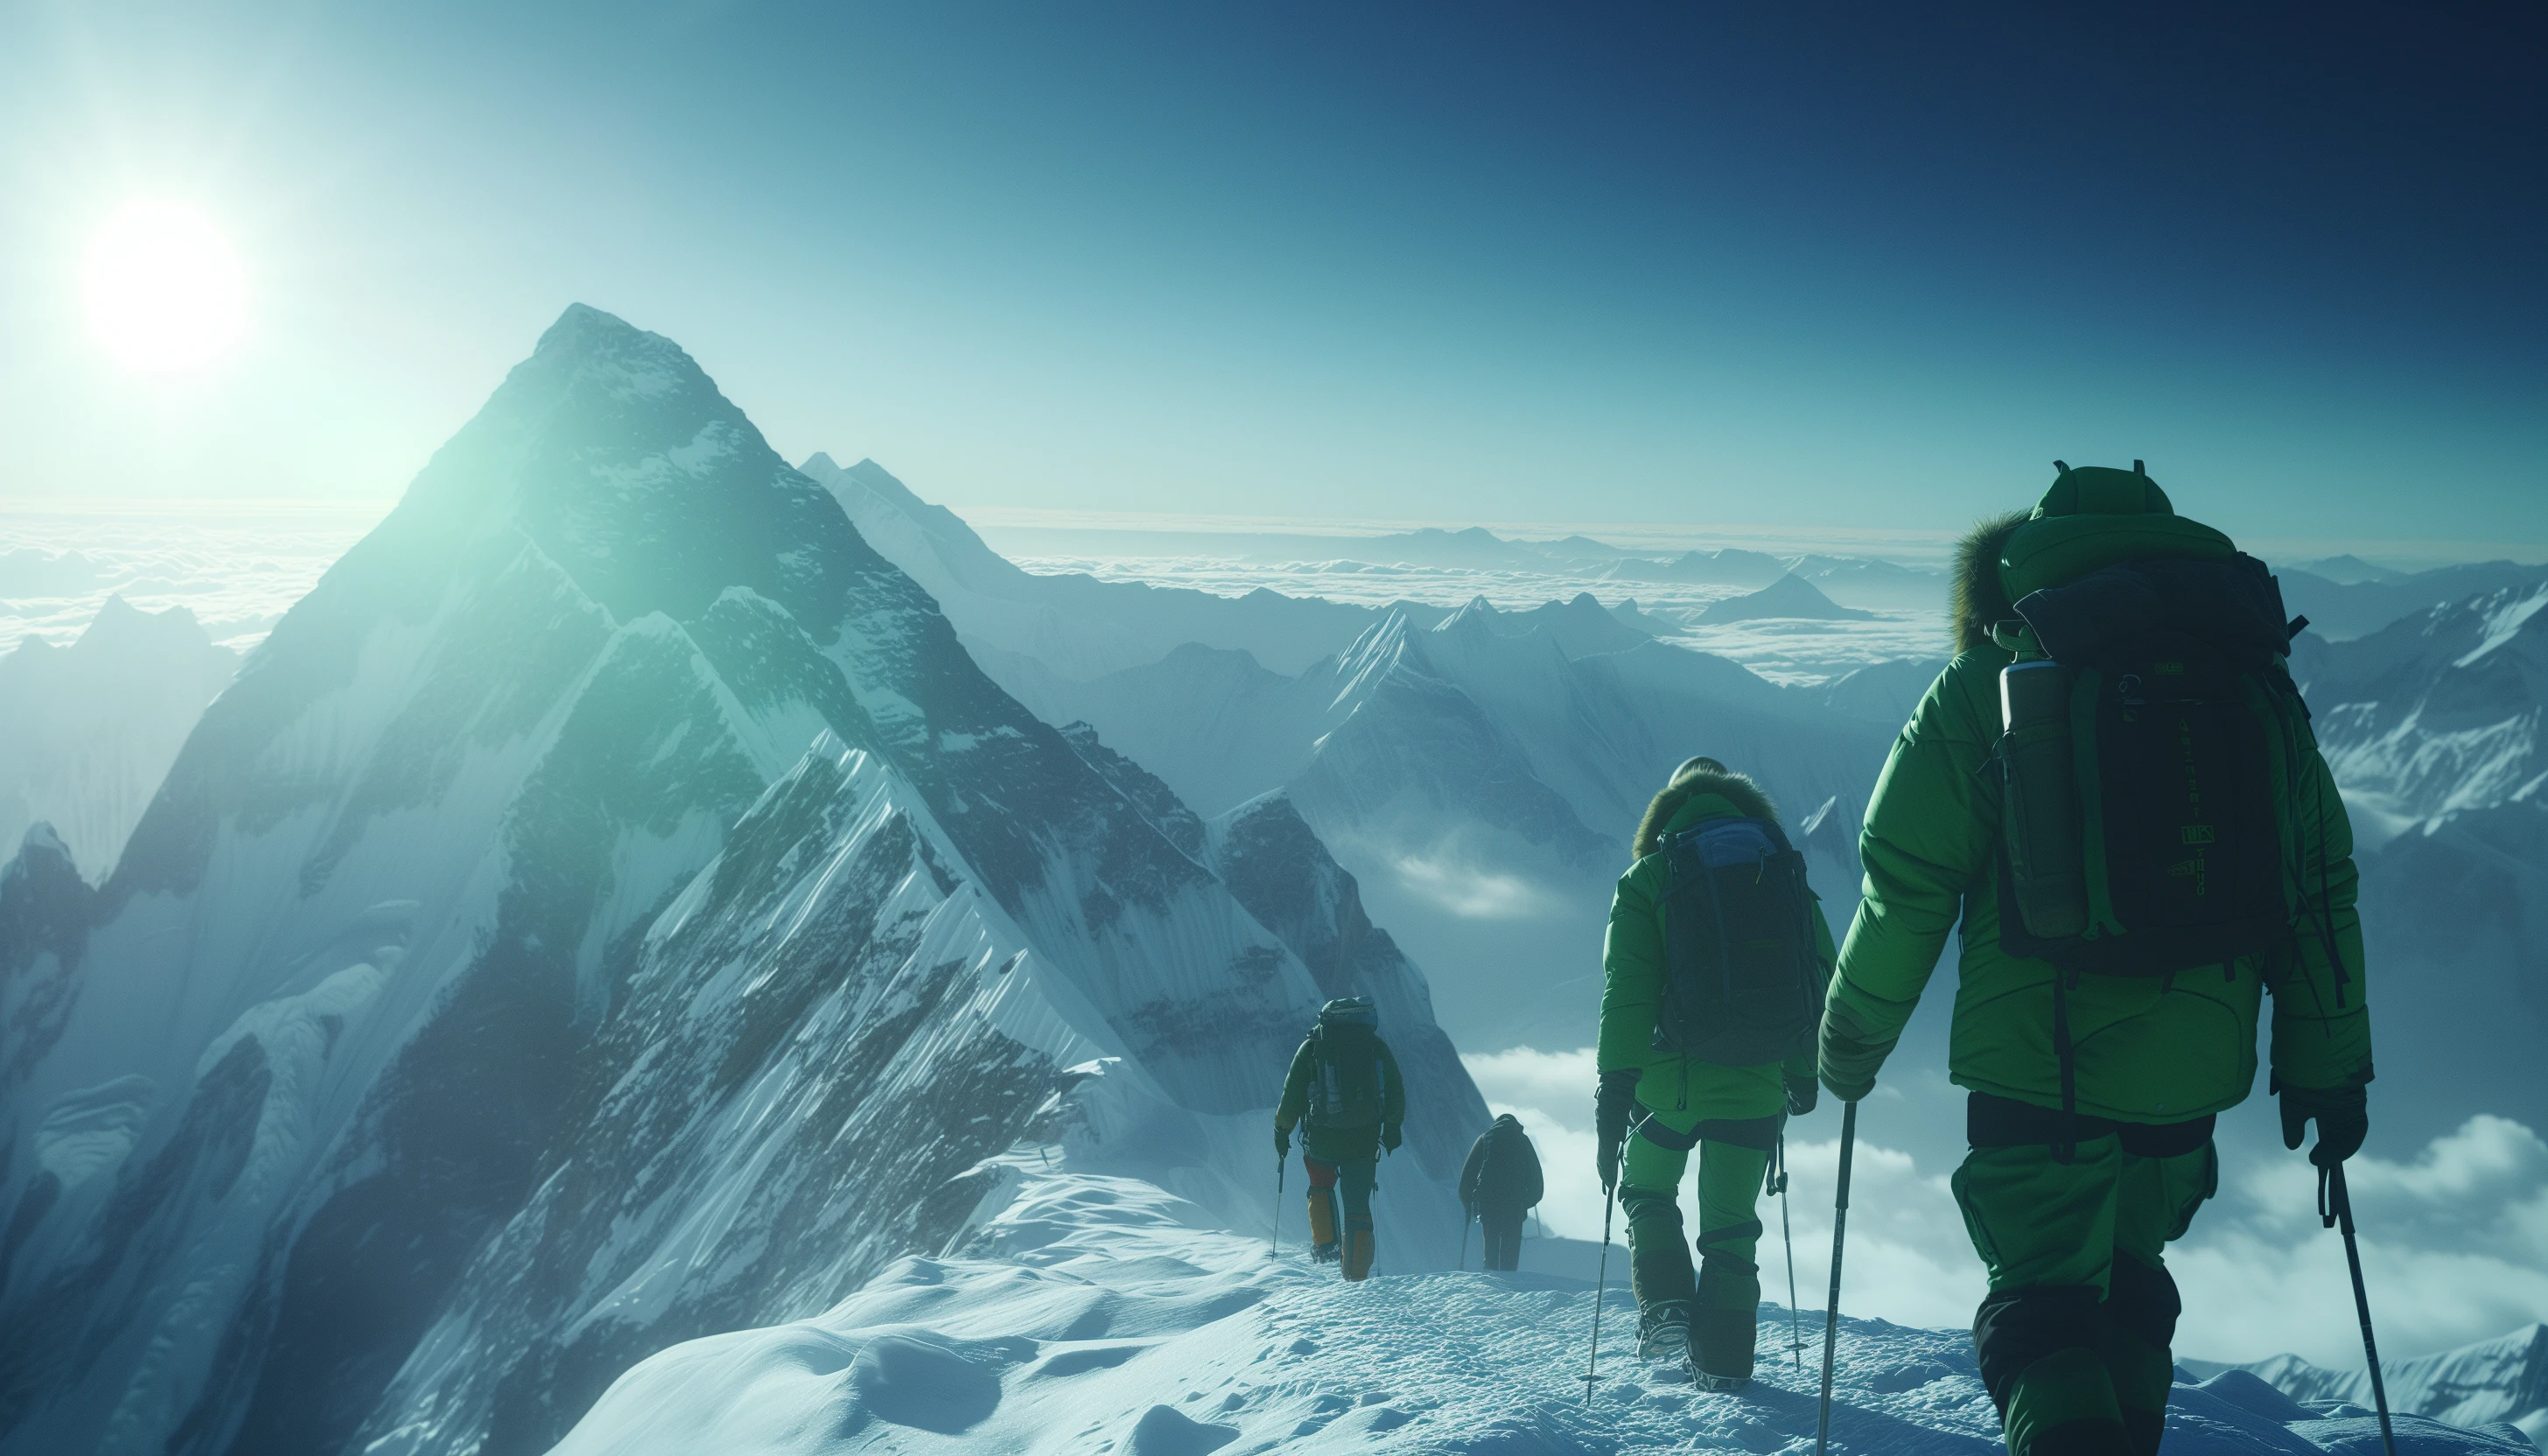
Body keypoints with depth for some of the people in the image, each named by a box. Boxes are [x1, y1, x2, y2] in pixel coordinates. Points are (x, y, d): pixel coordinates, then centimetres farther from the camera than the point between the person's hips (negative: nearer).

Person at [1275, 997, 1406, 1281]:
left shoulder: (1312, 1046, 0)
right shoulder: (1376, 1045, 5)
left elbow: (1292, 1096, 1)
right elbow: (1396, 1094, 9)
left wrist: (1282, 1130, 14)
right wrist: (1393, 1127, 23)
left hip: (1322, 1140, -1)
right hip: (1364, 1141, 1)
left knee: (1321, 1186, 28)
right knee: (1358, 1207, 10)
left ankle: (1325, 1245, 18)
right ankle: (1357, 1276, 6)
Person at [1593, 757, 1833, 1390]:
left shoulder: (1648, 878, 3)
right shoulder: (1787, 872, 11)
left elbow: (1626, 987, -6)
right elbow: (1823, 981, 10)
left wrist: (1615, 1083, -6)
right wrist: (1804, 1074, 18)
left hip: (1673, 1076, -2)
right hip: (1758, 1082, 2)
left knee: (1647, 1190, 21)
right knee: (1731, 1223, 14)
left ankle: (1665, 1308, 5)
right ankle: (1723, 1359, 11)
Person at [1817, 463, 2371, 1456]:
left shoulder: (1985, 686, -5)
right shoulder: (2253, 678, 7)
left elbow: (1905, 887, -6)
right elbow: (2320, 888, 7)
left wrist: (1850, 1041, 7)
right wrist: (2328, 1071, 13)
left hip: (2038, 1068, -4)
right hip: (2192, 1071, 5)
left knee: (2042, 1307, 6)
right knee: (2129, 1281, 25)